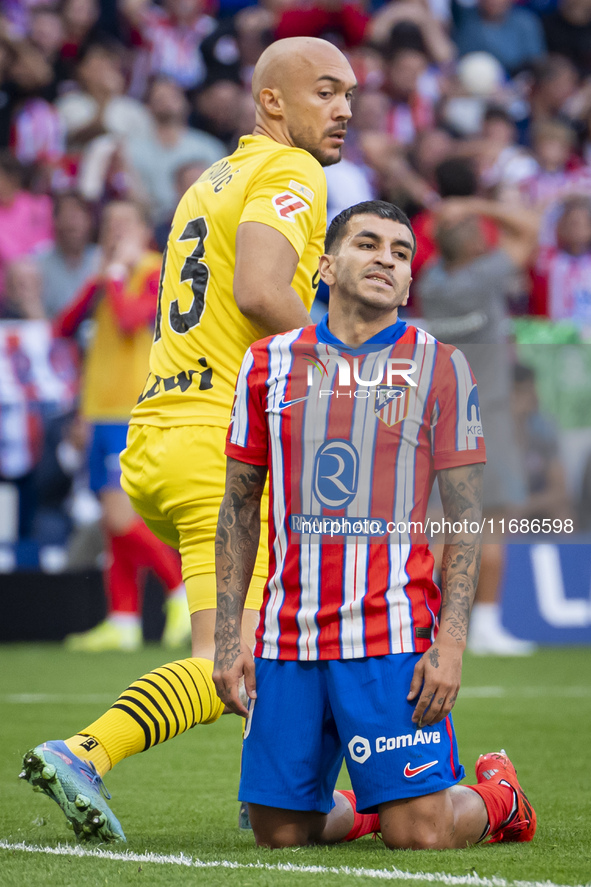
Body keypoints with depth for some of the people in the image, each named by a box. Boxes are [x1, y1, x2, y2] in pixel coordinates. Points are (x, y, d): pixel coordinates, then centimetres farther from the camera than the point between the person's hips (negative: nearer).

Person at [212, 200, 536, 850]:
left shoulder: (439, 369, 2)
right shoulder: (271, 363, 9)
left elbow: (465, 519, 0)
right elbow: (239, 508, 13)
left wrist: (451, 641, -11)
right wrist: (228, 634, 5)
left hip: (395, 633, -3)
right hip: (287, 638, 3)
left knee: (419, 833, -9)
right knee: (279, 831, 3)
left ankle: (496, 796, 24)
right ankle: (364, 809, 35)